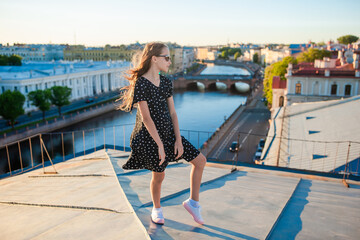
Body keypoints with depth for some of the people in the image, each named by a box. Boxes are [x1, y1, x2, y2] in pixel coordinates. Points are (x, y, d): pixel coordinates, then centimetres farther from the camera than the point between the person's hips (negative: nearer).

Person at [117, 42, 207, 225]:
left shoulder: (166, 82, 5)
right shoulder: (140, 83, -16)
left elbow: (172, 113, 4)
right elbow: (146, 118, -19)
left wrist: (178, 139, -3)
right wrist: (160, 145, -19)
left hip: (169, 133, 7)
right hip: (150, 137, -7)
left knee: (200, 160, 4)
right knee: (159, 175, 8)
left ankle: (193, 202, 20)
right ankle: (156, 208, 38)